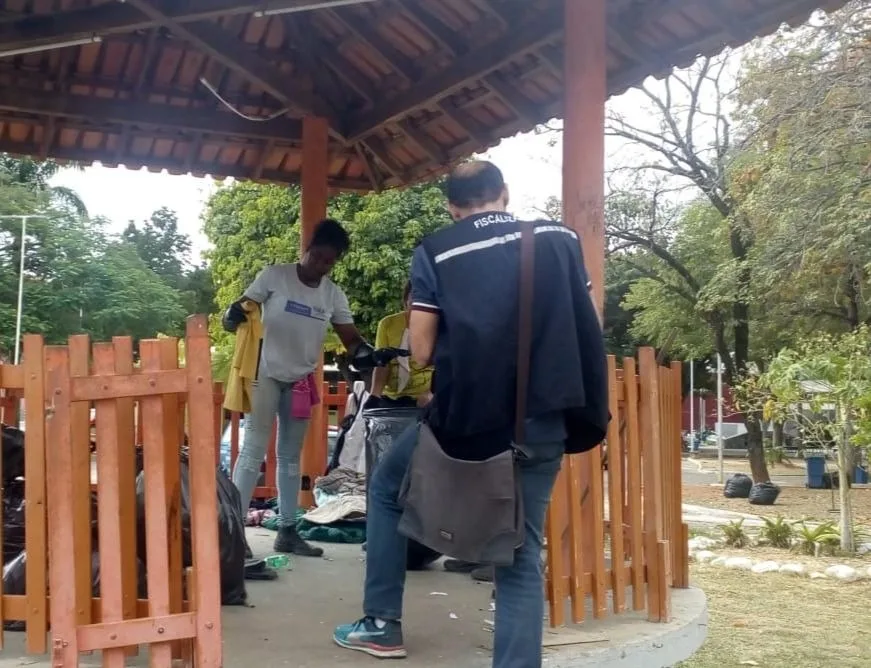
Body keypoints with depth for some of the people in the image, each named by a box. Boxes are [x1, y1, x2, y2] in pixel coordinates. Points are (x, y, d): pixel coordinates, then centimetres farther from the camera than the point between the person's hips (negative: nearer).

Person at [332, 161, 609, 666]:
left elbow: (422, 352, -2)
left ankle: (381, 625, 25)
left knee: (386, 490, 23)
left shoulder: (435, 253, 0)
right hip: (542, 423, 2)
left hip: (463, 420, -1)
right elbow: (589, 332, 8)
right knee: (523, 555, 10)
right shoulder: (561, 240, 6)